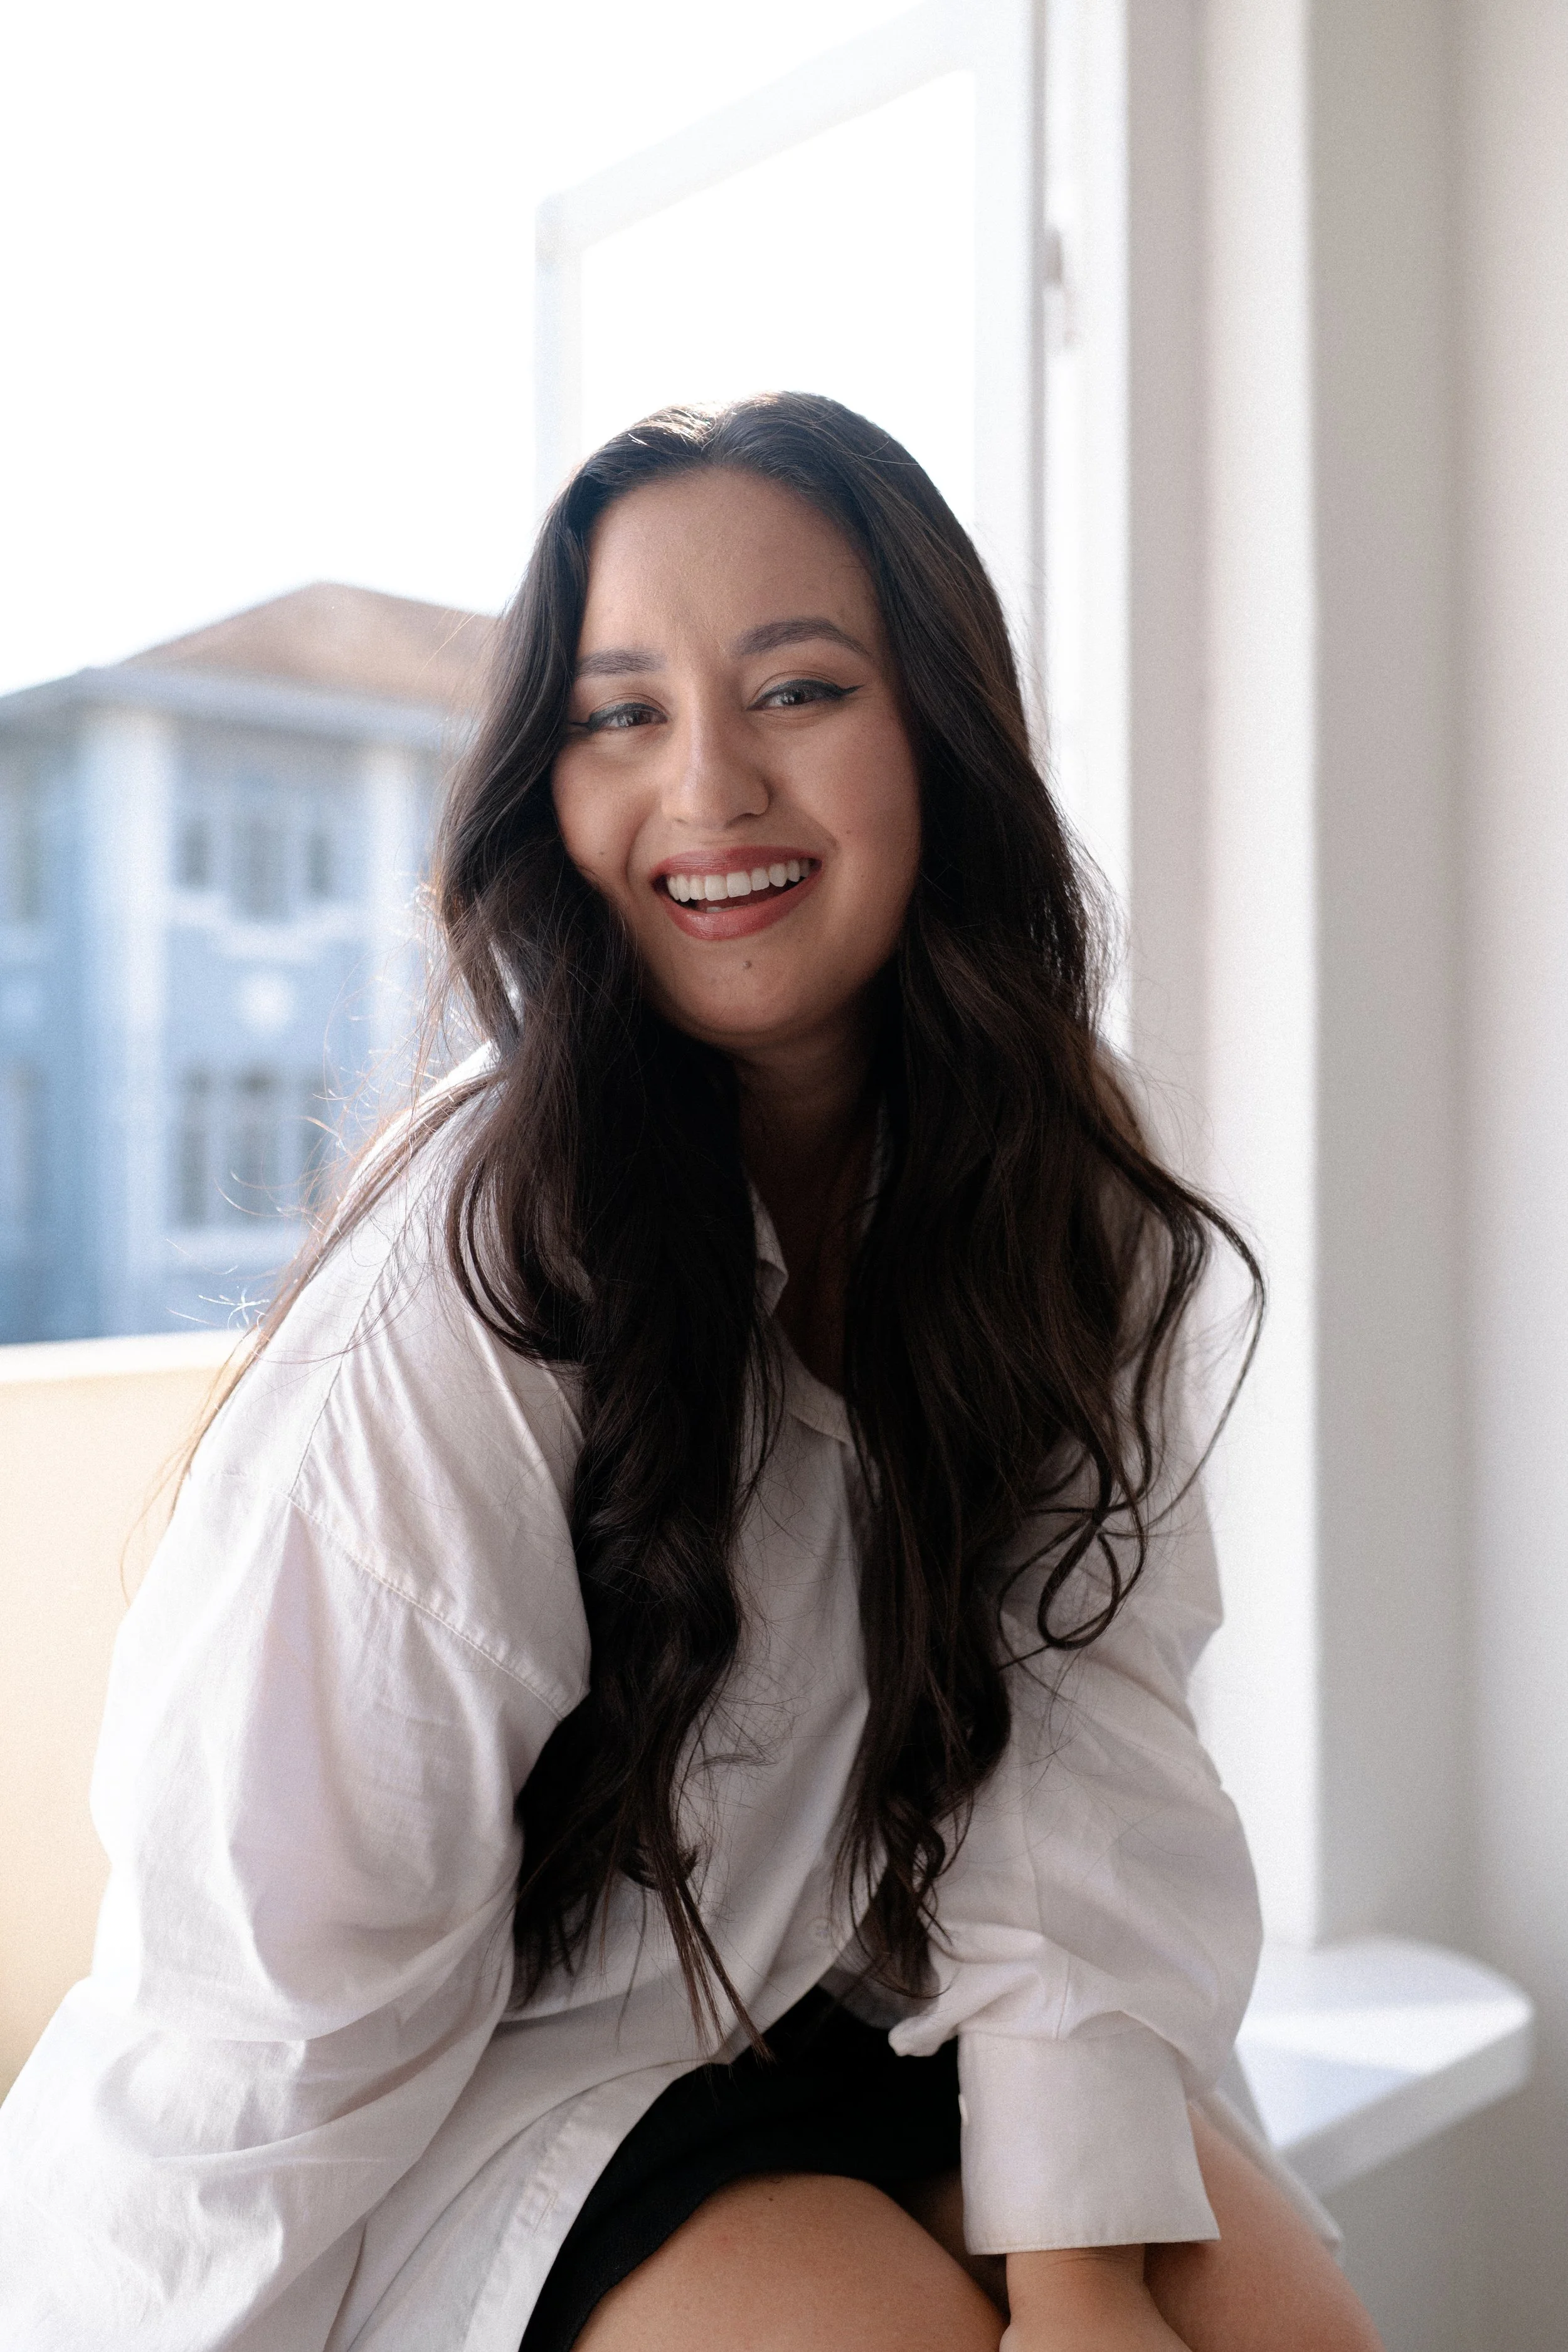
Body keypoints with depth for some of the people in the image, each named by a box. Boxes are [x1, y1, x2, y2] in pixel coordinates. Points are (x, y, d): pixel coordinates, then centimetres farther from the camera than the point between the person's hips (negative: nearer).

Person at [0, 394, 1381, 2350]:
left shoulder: (1056, 1189, -8)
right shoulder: (481, 1265, -25)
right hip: (490, 2077, -4)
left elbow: (1071, 1711, -13)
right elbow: (275, 1969, -20)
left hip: (868, 2003, 4)